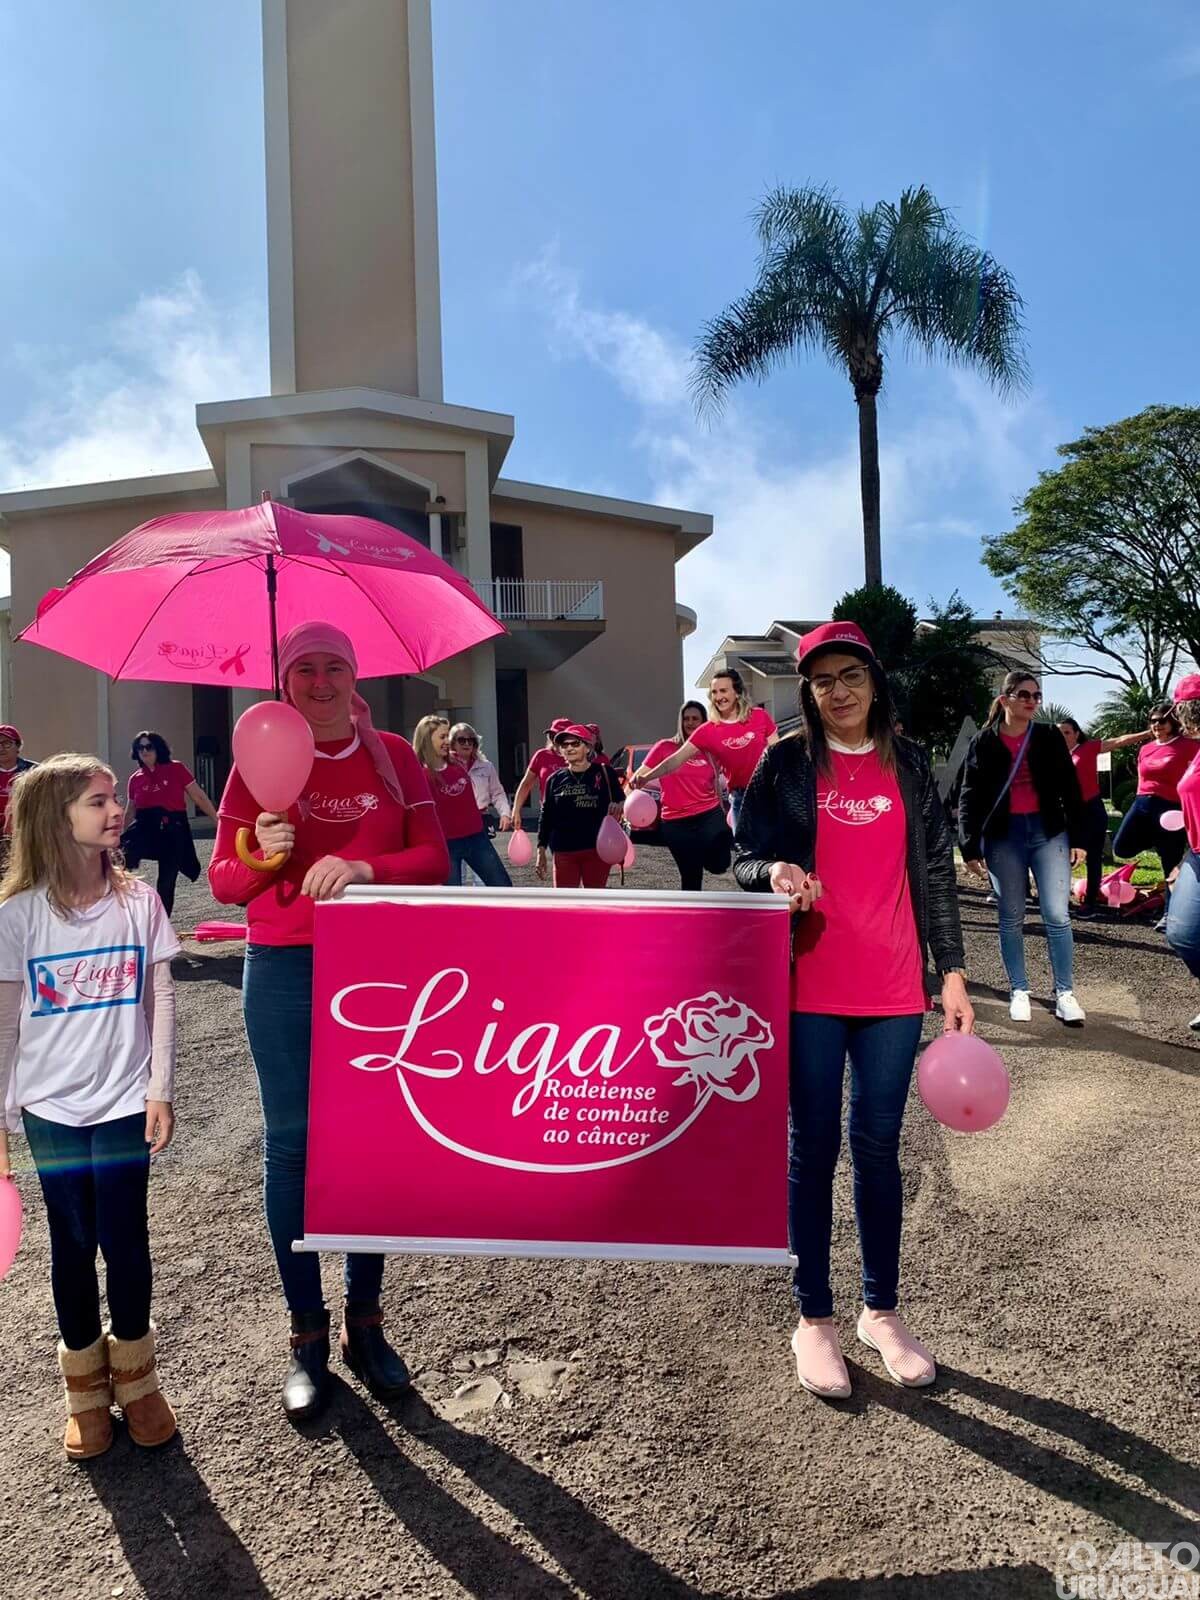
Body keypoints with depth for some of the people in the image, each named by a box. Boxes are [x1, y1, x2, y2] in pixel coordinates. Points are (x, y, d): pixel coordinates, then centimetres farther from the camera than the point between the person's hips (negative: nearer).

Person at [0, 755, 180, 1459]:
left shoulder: (139, 900, -5)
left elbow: (160, 1000, -1)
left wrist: (160, 1091, -3)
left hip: (125, 1103, 0)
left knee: (126, 1241, 6)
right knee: (73, 1245, 12)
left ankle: (134, 1374, 31)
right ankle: (86, 1386, 33)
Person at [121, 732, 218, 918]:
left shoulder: (176, 769, -3)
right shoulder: (135, 779, 6)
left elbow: (199, 797, -1)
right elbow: (130, 811, 18)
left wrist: (218, 821, -4)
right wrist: (119, 835, 21)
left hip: (173, 829, -2)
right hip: (145, 827, 2)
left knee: (167, 881, 7)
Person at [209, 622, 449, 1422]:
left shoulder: (394, 757, 4)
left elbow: (435, 859, -3)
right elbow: (223, 880, 2)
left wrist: (364, 867, -20)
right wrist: (260, 855, -19)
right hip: (284, 973, 0)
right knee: (292, 1141, 6)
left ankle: (365, 1321, 25)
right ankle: (307, 1333, 22)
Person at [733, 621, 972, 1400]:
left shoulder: (910, 763, 7)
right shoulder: (786, 762, 0)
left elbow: (937, 872, 8)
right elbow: (745, 856, 1)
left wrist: (952, 970, 5)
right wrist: (776, 873, -22)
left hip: (893, 990, 2)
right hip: (810, 989, -2)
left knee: (878, 1147, 12)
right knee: (814, 1148, 8)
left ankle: (883, 1309, 30)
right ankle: (814, 1318, 23)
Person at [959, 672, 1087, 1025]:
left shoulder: (1050, 737, 4)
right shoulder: (983, 742, 0)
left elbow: (1070, 789, 6)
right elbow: (970, 797, 0)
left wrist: (1077, 838, 1)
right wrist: (970, 847, -6)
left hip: (1049, 831, 1)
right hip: (1003, 836, -1)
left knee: (1057, 916, -3)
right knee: (1011, 918, 7)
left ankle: (1065, 993, 8)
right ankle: (1019, 991, 18)